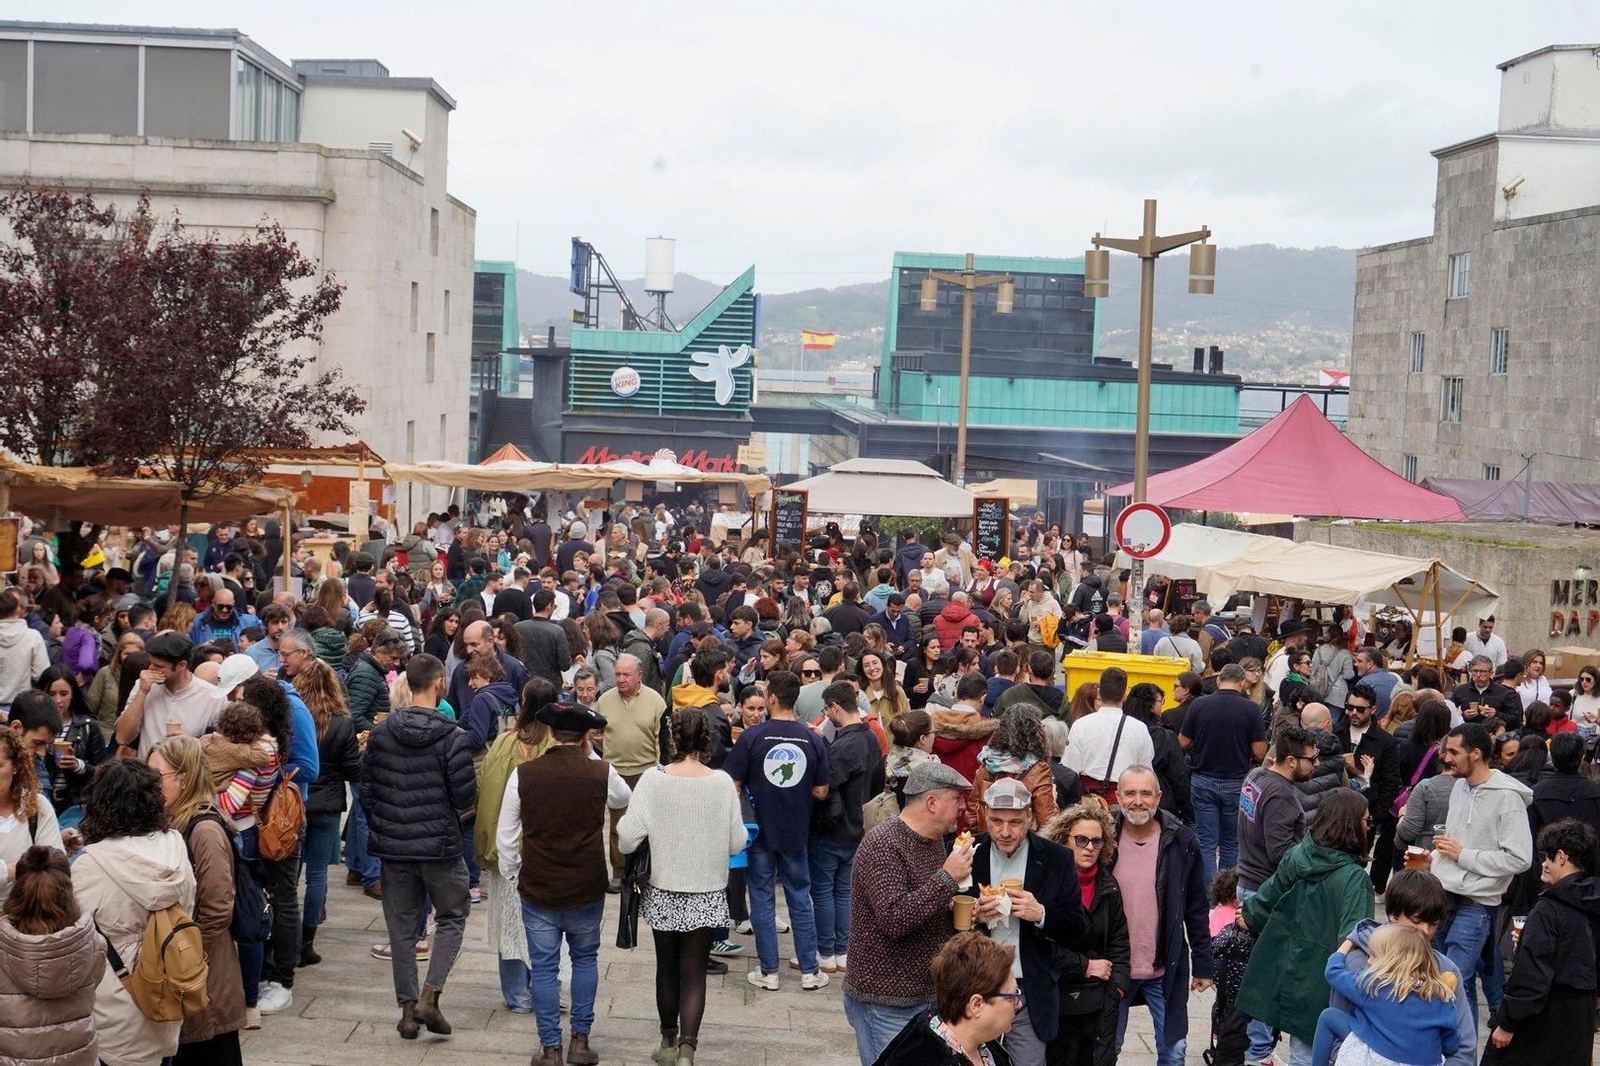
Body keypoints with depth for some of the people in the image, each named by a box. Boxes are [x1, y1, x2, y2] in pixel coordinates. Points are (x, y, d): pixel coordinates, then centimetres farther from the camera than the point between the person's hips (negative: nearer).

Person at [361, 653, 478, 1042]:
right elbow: (465, 796, -13)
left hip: (393, 846, 4)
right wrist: (461, 807, 11)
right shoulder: (452, 737, -14)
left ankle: (408, 1008, 15)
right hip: (440, 845, -3)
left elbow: (366, 790, 4)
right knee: (451, 917, 13)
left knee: (401, 927, 12)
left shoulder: (380, 733, -1)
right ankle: (429, 996, -1)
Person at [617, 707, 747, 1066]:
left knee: (667, 967, 17)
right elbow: (737, 843, -5)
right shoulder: (722, 783, -11)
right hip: (707, 892, -1)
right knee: (694, 971, 5)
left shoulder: (652, 779, -12)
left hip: (663, 891, 1)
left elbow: (627, 838, -13)